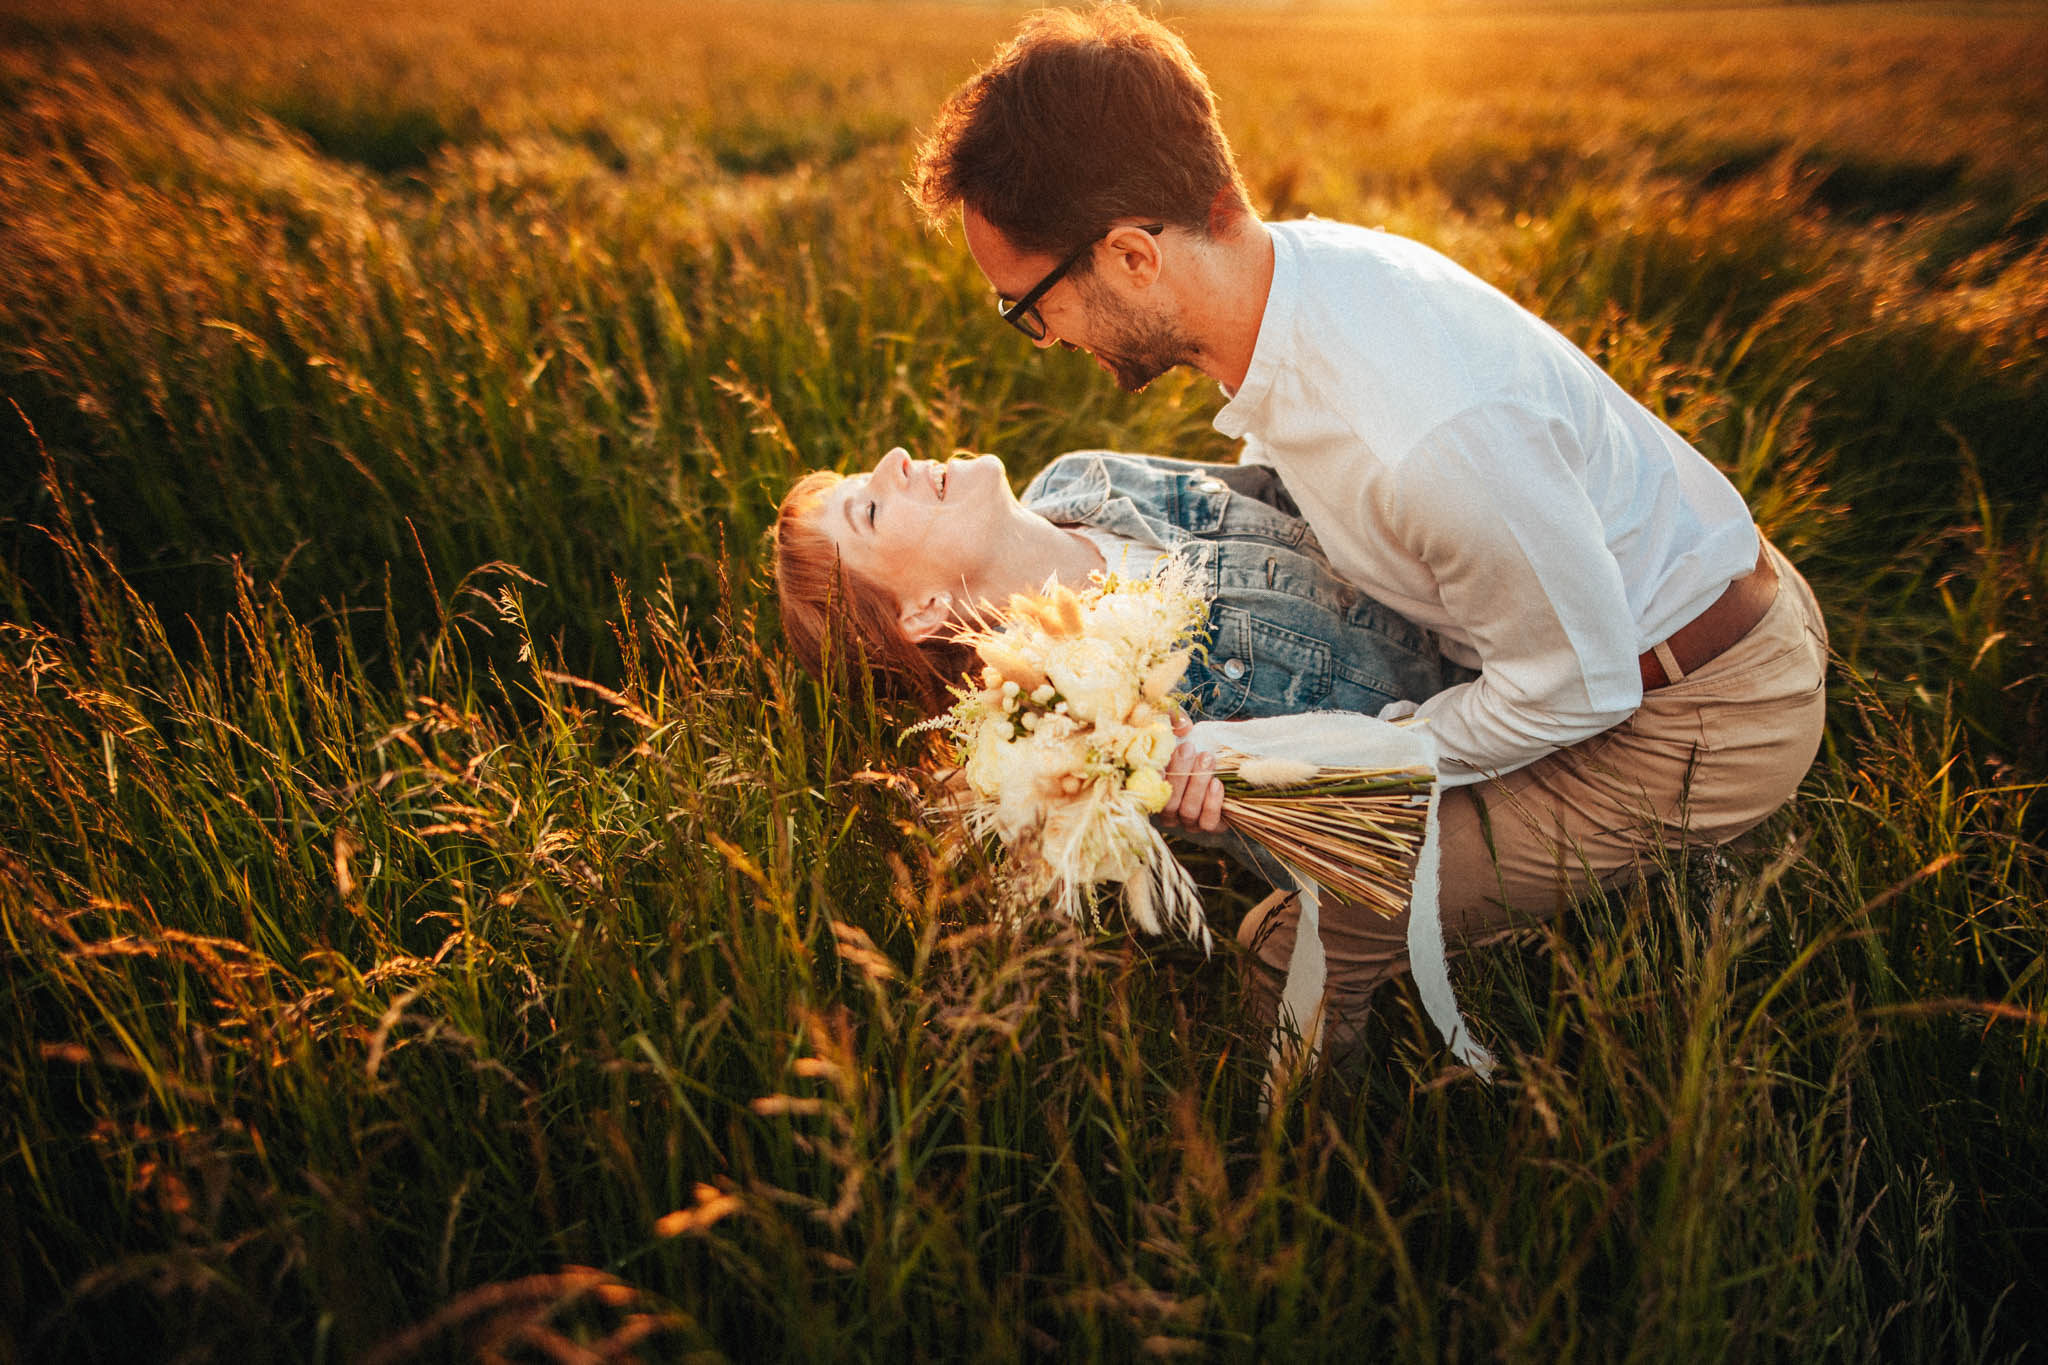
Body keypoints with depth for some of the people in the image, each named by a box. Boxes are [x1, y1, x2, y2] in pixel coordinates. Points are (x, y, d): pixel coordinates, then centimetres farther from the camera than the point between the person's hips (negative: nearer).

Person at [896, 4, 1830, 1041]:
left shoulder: (1427, 438, -40)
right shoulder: (1293, 261, -13)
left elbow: (1574, 686, -24)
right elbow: (1257, 505, 7)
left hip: (1701, 726, -8)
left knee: (1327, 922, -12)